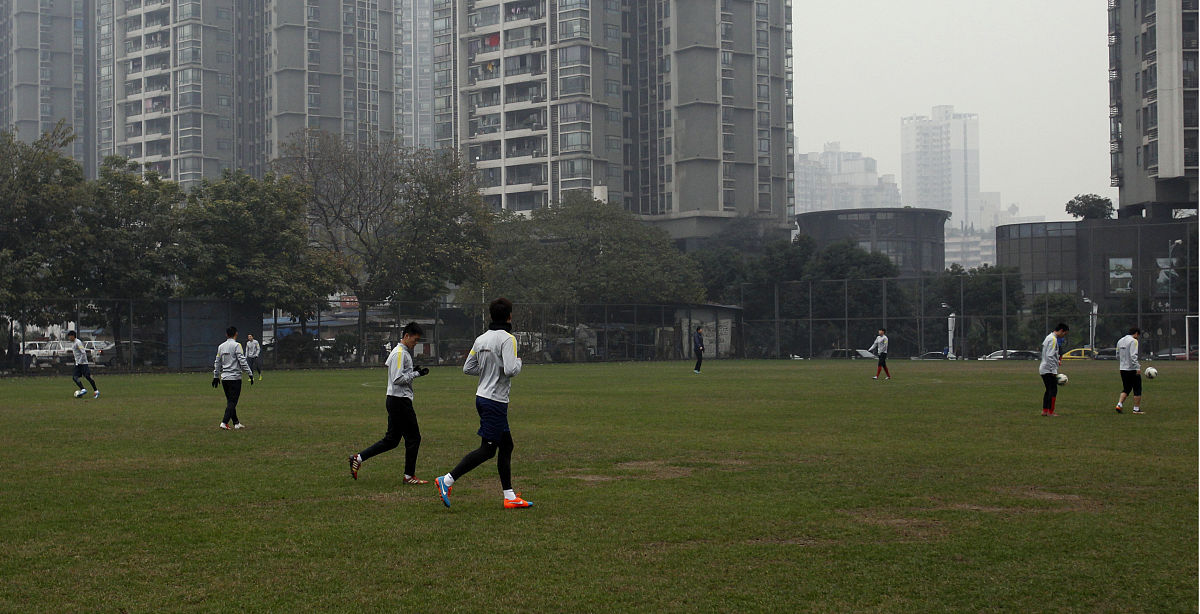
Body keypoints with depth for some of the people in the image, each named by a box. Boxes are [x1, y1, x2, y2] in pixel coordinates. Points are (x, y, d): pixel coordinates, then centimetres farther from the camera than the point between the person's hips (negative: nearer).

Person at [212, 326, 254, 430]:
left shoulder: (221, 346, 10)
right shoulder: (236, 345, -9)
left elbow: (217, 362, 17)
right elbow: (242, 361, -14)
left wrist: (216, 376, 27)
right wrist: (250, 374, -9)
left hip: (224, 378, 7)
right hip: (234, 377, -6)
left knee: (230, 401, 14)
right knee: (232, 401, -5)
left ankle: (236, 422, 18)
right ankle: (224, 422, -13)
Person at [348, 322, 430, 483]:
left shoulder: (404, 352, 17)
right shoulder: (400, 353, -14)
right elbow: (398, 379, -20)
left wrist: (414, 370, 8)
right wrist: (416, 374, -15)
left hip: (394, 401, 10)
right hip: (400, 401, -10)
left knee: (391, 440, 12)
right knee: (413, 438, -2)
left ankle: (358, 458, 10)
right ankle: (409, 476, 5)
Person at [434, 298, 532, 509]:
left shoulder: (481, 339, 9)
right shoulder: (507, 339, -14)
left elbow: (468, 368, 13)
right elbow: (510, 370, -23)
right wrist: (518, 362, -3)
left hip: (482, 397, 9)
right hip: (496, 401, -9)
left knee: (506, 446, 14)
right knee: (487, 449, -6)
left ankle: (510, 497, 16)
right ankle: (447, 480, -9)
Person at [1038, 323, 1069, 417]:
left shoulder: (1049, 337, 17)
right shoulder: (1053, 339, -15)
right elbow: (1049, 356, -22)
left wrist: (1057, 360, 18)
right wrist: (1054, 371, -20)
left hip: (1043, 370, 10)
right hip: (1049, 370, -10)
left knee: (1049, 390, 13)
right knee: (1053, 390, -6)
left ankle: (1044, 411, 13)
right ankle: (1050, 412, -5)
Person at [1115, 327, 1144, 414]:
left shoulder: (1120, 341, 13)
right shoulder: (1133, 341, -11)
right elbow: (1133, 355, -22)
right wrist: (1137, 367, -24)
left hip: (1123, 369, 7)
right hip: (1132, 369, -7)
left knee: (1126, 389, 15)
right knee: (1137, 390, 3)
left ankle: (1119, 405, 0)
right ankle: (1136, 409, 4)